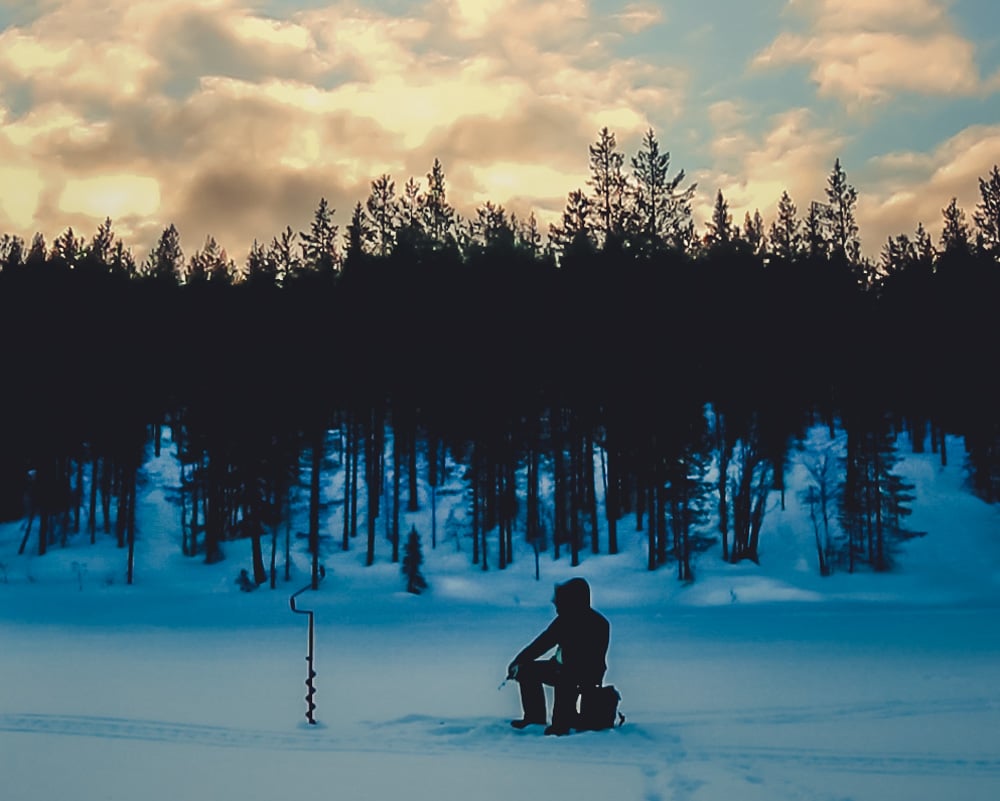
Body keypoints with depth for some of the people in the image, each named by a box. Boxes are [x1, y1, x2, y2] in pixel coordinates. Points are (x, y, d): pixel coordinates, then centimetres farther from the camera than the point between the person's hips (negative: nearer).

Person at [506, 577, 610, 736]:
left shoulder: (598, 623, -22)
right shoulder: (565, 618, 0)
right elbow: (542, 642, 8)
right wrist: (518, 662, 0)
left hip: (586, 676, -8)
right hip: (562, 666, 8)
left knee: (565, 681, -38)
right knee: (528, 669, 5)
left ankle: (561, 724, -19)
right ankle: (535, 716, 16)